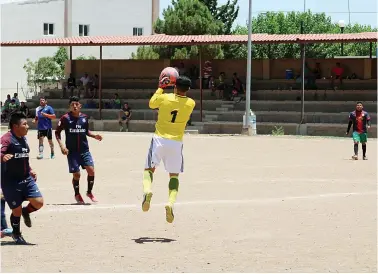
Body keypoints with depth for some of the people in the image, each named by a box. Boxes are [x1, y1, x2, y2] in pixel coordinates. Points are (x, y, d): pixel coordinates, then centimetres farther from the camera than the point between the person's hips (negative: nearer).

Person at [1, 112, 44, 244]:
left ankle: (26, 212, 28)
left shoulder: (23, 139, 9)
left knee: (39, 202, -6)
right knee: (17, 210, 2)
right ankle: (16, 234, 28)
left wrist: (30, 170, 17)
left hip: (26, 179, 7)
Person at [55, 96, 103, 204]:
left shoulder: (84, 117, 4)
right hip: (72, 151, -3)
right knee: (76, 174, -1)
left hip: (84, 150, 3)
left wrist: (94, 136, 2)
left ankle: (89, 192, 13)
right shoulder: (66, 118, -7)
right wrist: (61, 145, -14)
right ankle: (77, 194, 23)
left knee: (91, 170, -9)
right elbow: (57, 132, -2)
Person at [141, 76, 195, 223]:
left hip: (159, 139, -1)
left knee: (149, 169, 13)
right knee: (174, 175, 13)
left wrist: (160, 88, 24)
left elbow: (151, 104, 16)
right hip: (176, 143, 1)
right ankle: (171, 202, -10)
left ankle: (147, 190, -19)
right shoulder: (191, 103, -4)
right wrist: (182, 90, 25)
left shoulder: (164, 98, -7)